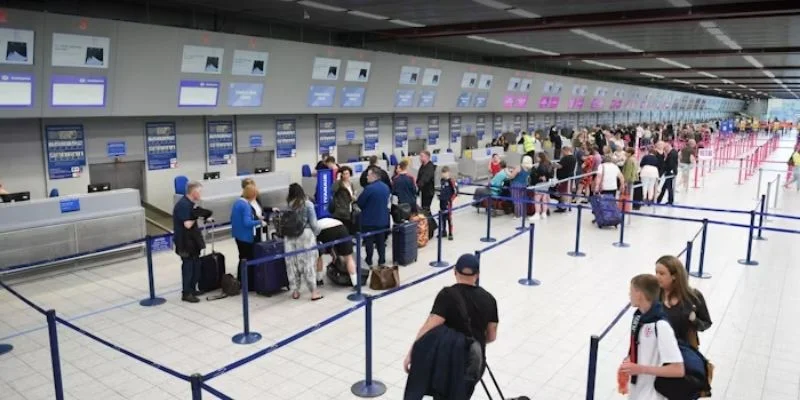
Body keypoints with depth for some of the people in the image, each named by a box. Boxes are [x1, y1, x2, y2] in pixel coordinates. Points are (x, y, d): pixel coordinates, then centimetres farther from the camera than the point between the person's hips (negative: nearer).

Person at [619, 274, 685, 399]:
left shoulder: (661, 326, -26)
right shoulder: (638, 317, -2)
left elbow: (678, 370, -27)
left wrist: (640, 369, -27)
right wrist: (627, 363, -3)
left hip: (652, 395, -8)